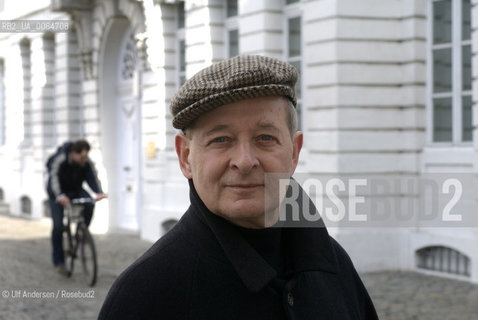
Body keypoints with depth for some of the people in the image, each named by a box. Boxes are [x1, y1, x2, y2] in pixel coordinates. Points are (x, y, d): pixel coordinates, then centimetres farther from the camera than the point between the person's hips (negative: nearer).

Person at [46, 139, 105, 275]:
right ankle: (58, 262, -1)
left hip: (76, 190, 3)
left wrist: (99, 192, -45)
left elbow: (93, 177, -24)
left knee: (89, 204, -28)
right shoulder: (60, 159, -29)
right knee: (58, 225, -13)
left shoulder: (87, 163, -17)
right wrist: (60, 196, -54)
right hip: (58, 193, -3)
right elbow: (54, 177, -38)